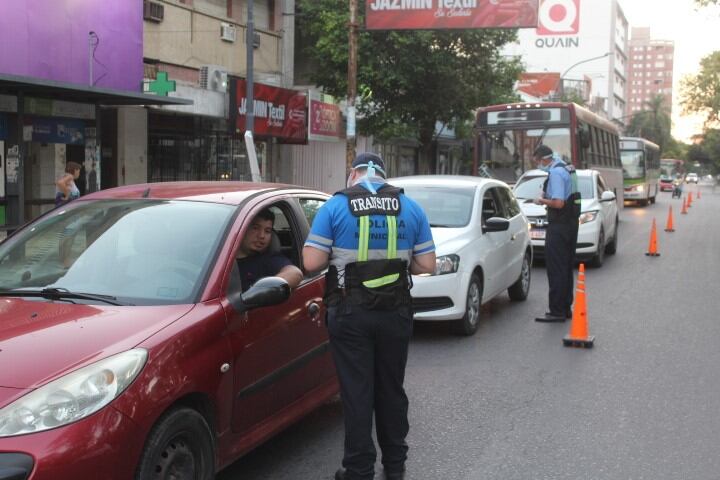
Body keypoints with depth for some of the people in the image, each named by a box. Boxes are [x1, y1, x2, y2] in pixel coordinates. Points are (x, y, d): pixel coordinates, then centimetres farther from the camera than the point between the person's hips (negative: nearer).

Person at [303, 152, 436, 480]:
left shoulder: (335, 207, -4)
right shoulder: (410, 208, 4)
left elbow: (311, 262, -10)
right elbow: (427, 265, 3)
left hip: (350, 314, -3)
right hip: (396, 313, 3)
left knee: (357, 392, 5)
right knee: (392, 389, 16)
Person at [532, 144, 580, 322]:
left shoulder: (556, 173, -17)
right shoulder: (568, 169, 14)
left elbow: (559, 203, -24)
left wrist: (542, 201, -8)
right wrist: (546, 198, 13)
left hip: (559, 225, -10)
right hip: (572, 222, 10)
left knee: (556, 269, -6)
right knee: (567, 267, 15)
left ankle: (557, 311, -4)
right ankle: (566, 308, 22)